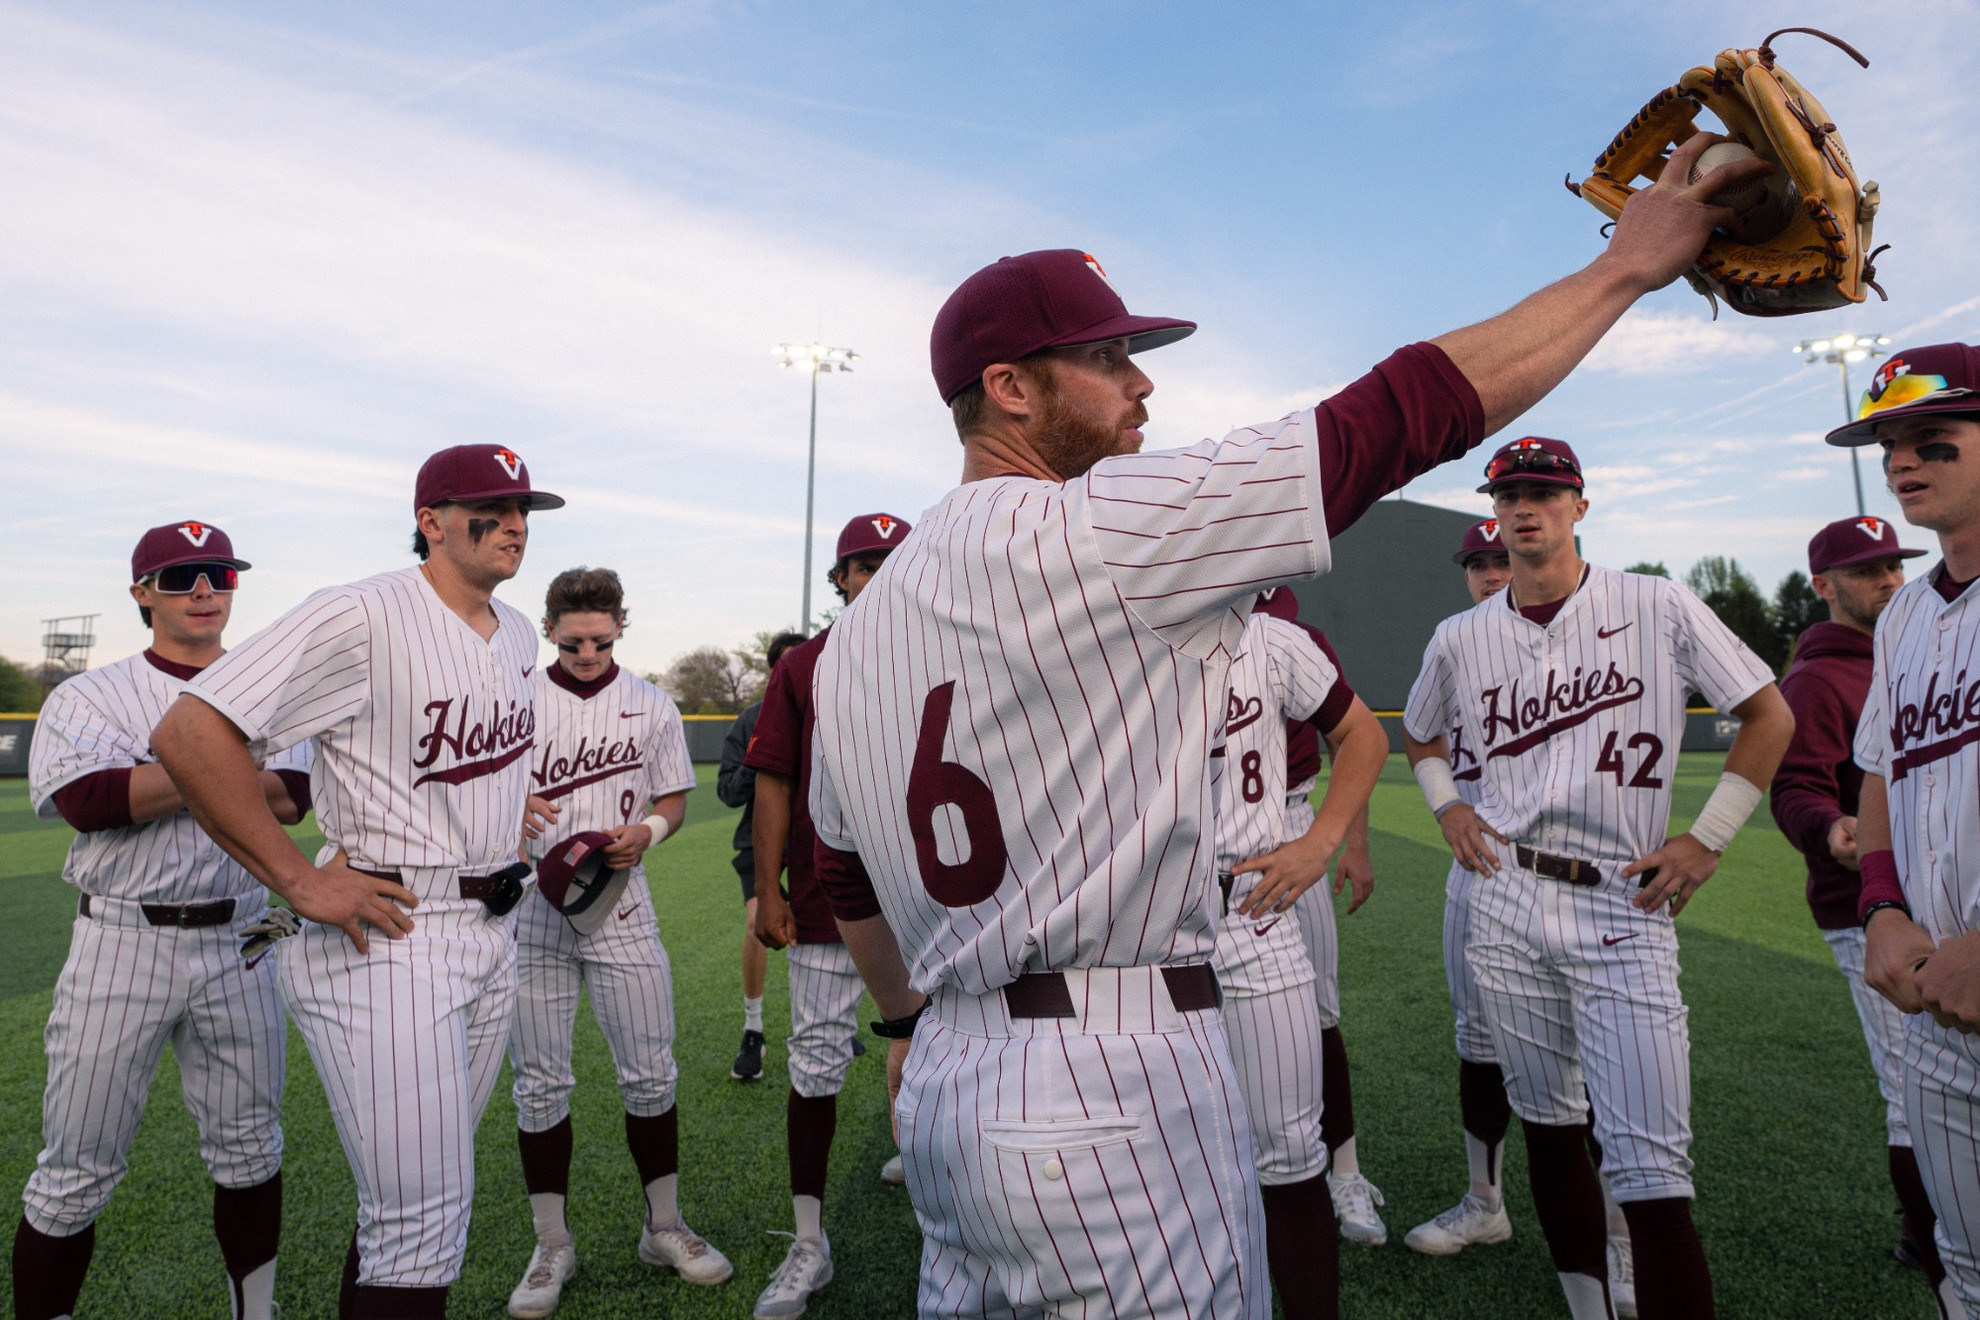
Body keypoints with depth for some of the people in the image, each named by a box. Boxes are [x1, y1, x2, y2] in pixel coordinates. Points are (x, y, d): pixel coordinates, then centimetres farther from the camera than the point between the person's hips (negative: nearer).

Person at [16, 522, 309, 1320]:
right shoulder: (88, 697, 0)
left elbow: (292, 800, -8)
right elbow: (85, 801, -18)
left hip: (239, 941, 3)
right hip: (123, 945, -2)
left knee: (249, 1147, 14)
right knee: (78, 1171, 3)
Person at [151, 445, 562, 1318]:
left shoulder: (519, 634, 10)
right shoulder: (362, 616, -16)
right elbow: (189, 732, -20)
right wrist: (300, 881, -19)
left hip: (494, 934, 8)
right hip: (388, 938, -8)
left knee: (420, 1194, 20)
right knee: (420, 1222, -4)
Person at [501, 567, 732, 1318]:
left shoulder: (651, 707, 3)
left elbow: (674, 800, 10)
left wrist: (644, 833, -12)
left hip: (620, 911, 1)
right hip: (532, 913, 0)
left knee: (651, 1077, 6)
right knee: (540, 1085, 8)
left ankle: (664, 1227, 26)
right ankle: (552, 1246, 25)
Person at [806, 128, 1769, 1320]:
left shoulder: (857, 626, 9)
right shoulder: (1095, 527, -15)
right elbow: (1402, 415, -12)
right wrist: (1630, 263, 1)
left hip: (947, 1089, 9)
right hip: (1114, 1090, -8)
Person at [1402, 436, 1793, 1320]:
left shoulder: (1659, 608, -1)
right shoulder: (1460, 638, 8)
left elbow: (1770, 716, 5)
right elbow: (1420, 736, 25)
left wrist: (1708, 838, -1)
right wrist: (1446, 807, 8)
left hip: (1624, 910, -3)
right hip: (1507, 903, 3)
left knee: (1650, 1172, -8)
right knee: (1547, 1127, 14)